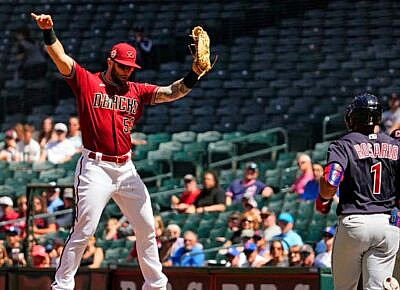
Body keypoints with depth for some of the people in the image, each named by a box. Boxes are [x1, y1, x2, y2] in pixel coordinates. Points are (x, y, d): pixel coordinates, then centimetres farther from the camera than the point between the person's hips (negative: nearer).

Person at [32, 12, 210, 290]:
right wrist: (48, 32, -28)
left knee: (147, 228, 9)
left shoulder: (138, 91, 11)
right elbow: (61, 59, -12)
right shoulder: (87, 82, 0)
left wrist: (193, 76, -18)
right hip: (95, 168, -5)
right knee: (84, 230, -10)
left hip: (126, 170, 5)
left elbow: (170, 93, 0)